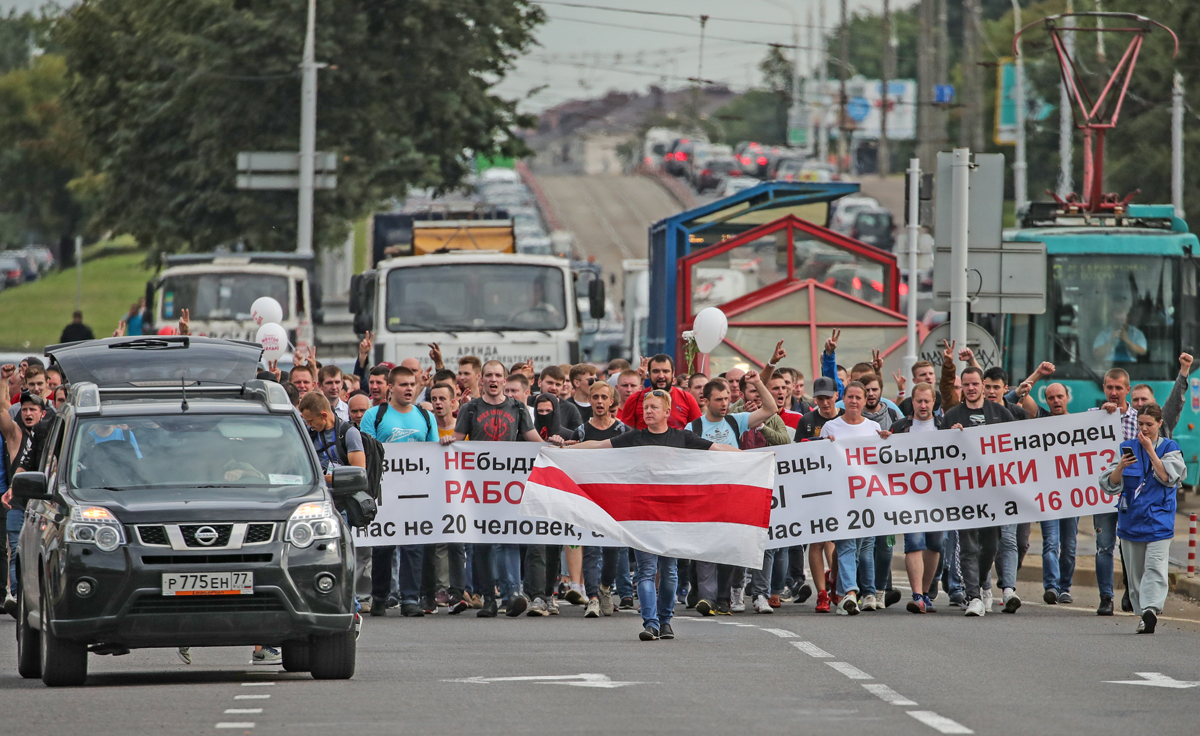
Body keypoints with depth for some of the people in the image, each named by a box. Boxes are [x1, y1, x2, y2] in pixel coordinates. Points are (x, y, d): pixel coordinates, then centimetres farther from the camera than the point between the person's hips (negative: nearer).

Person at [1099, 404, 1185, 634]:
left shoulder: (1169, 448, 4)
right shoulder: (1127, 448, 9)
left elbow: (1168, 477, -11)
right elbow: (1110, 484, 5)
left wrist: (1150, 450, -11)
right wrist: (1121, 467, -15)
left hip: (1158, 518, -3)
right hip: (1131, 518, 3)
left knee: (1155, 566, -18)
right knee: (1135, 570, 5)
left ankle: (1151, 609, -29)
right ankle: (1144, 614, 14)